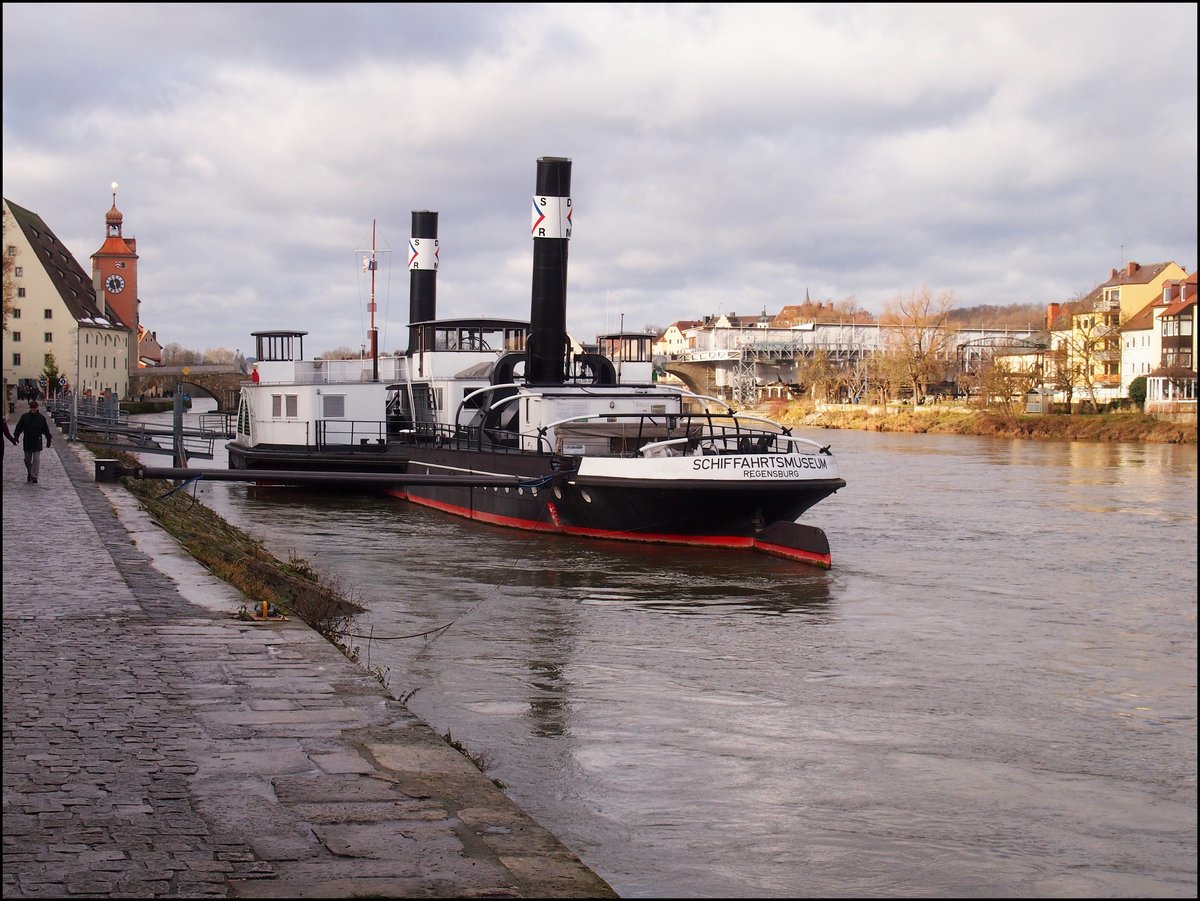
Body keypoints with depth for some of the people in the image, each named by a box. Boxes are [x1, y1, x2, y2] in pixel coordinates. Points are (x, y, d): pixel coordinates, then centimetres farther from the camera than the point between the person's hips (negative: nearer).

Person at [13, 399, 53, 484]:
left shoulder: (41, 418, 0)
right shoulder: (24, 417, 1)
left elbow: (46, 430, 9)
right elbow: (18, 428, 3)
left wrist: (49, 440, 10)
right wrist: (15, 437, -8)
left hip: (37, 443, -2)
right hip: (27, 443, 2)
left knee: (36, 460, -8)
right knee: (27, 460, 12)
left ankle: (34, 476, -4)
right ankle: (29, 473, 33)